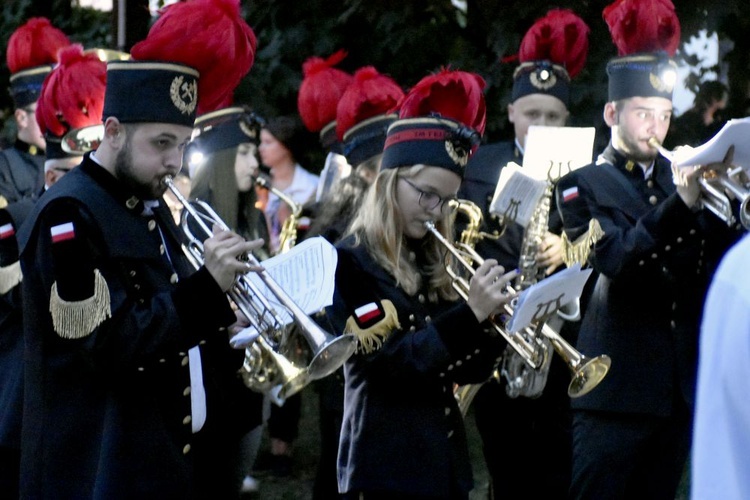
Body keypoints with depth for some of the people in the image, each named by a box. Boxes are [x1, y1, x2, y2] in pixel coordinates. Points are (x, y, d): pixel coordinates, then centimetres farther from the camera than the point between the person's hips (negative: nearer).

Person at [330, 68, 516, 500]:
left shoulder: (432, 266, 13)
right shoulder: (350, 263, -8)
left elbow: (465, 369, 13)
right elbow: (387, 364, -19)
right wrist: (470, 314, -22)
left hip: (447, 464, 7)